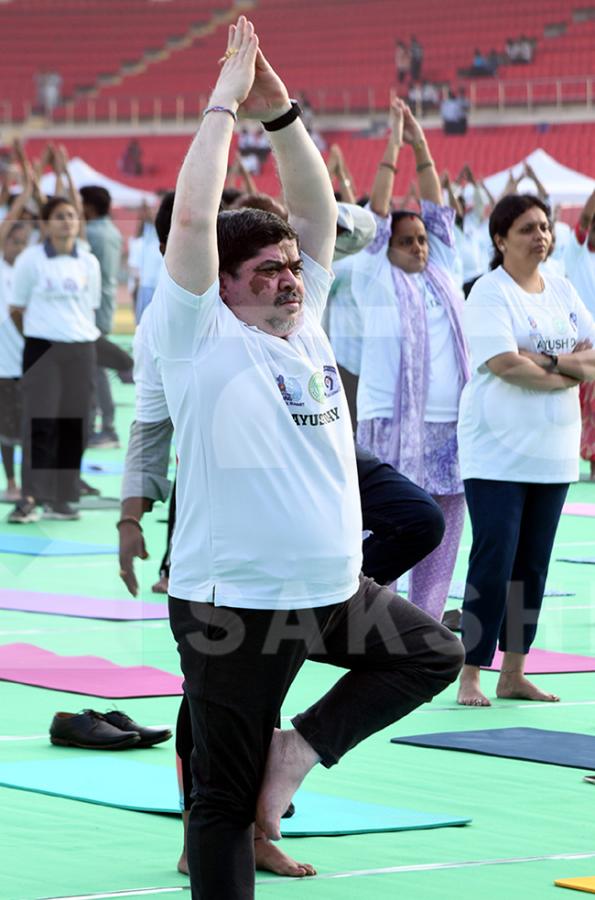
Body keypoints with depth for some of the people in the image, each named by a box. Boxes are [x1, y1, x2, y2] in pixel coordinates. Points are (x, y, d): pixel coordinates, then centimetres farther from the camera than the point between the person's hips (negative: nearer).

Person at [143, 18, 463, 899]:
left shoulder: (304, 325, 9)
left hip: (334, 592, 7)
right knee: (225, 799, -1)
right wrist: (226, 103, -15)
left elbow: (317, 207, 10)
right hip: (234, 607, -7)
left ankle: (300, 748, 14)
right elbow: (192, 218, -21)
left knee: (434, 652, 17)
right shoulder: (200, 338, -9)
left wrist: (281, 110, -2)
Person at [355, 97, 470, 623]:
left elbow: (436, 210, 15)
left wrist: (421, 146, 10)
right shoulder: (375, 279, 3)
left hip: (449, 422, 5)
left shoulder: (440, 273, 15)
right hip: (391, 422, -5)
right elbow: (377, 217, -2)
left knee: (443, 530, 6)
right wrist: (393, 150, -1)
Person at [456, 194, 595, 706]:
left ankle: (513, 674, 15)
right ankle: (470, 678, -6)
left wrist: (546, 363, -13)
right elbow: (505, 364, -20)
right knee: (494, 562, -10)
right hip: (497, 452, -6)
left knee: (533, 565, 8)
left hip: (553, 452, 6)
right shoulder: (489, 293, -8)